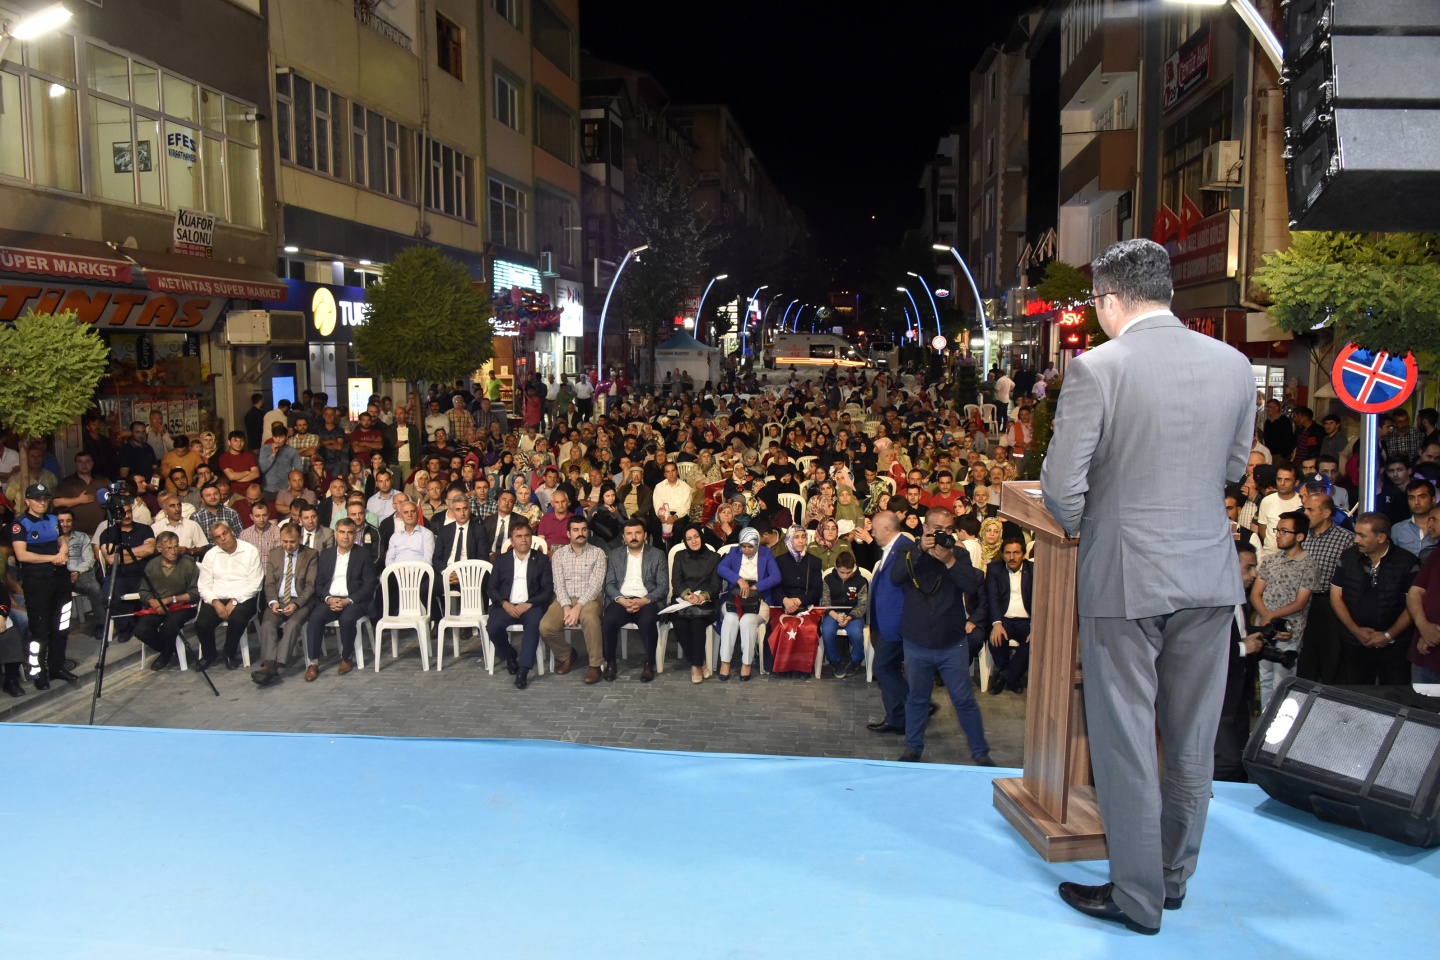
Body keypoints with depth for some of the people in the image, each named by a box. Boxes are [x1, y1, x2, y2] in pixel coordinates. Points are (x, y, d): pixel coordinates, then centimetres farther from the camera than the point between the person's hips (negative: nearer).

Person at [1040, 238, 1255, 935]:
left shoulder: (1097, 369, -13)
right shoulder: (1234, 364, 2)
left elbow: (1060, 487, -14)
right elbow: (1235, 468, 13)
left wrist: (1080, 529, 7)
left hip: (1124, 577, -5)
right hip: (1210, 573, 5)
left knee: (1124, 739, 7)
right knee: (1191, 739, 17)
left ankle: (1138, 896, 18)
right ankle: (1175, 875, 34)